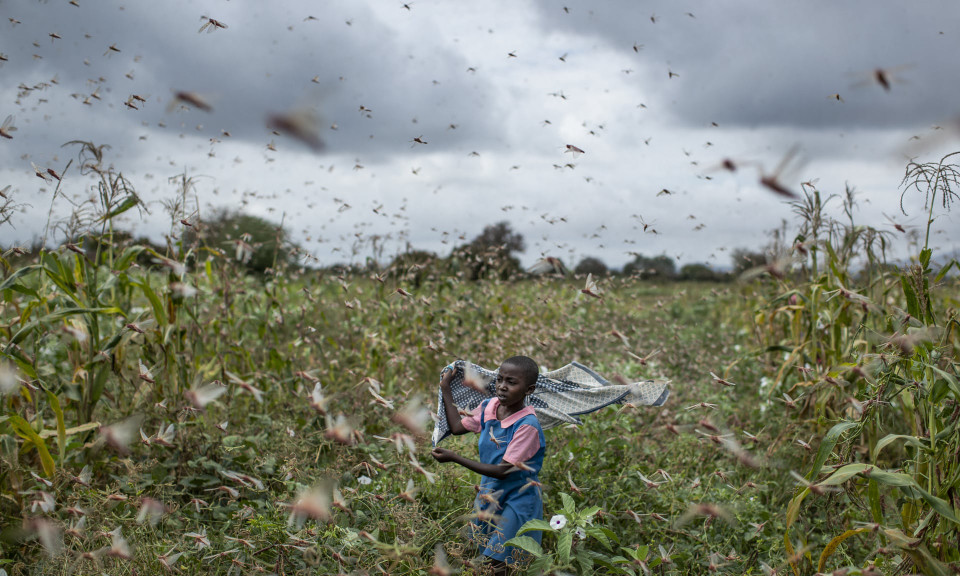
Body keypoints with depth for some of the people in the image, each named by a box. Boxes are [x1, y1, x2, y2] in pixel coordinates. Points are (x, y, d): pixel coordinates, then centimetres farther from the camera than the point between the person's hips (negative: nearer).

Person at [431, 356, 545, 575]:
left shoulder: (527, 425, -28)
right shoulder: (488, 407, -6)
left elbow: (503, 471, -28)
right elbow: (457, 427, 12)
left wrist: (454, 458, -26)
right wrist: (446, 388, 11)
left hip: (516, 499, -7)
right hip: (489, 493, 7)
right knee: (479, 556, 18)